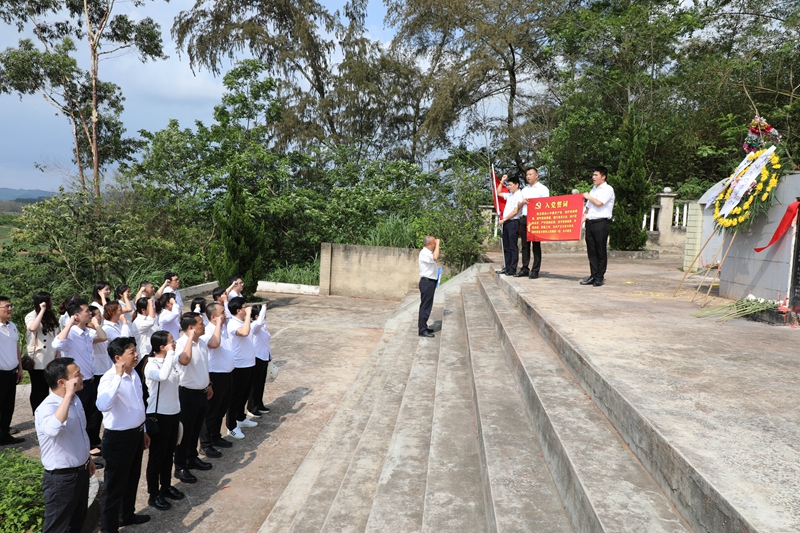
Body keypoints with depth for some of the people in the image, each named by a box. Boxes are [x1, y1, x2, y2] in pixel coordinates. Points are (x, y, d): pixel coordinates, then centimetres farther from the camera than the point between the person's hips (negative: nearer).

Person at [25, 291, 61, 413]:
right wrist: (42, 311, -24)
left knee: (46, 389, 14)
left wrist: (58, 354, 6)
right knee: (37, 390, 5)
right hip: (37, 361, -6)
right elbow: (33, 328, -32)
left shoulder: (51, 316, 10)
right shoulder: (31, 316, -9)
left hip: (50, 359, 6)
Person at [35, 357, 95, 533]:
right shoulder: (47, 407, -26)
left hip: (80, 472, 8)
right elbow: (53, 429, -50)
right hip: (61, 478, -8)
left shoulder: (75, 399, 1)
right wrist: (68, 395, -43)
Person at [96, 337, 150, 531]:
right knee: (115, 485, 8)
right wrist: (118, 376, -42)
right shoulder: (109, 378, -23)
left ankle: (128, 515, 45)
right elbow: (103, 406, -44)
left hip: (135, 434, 8)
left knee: (132, 479, 25)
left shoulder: (134, 375, 3)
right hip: (118, 438, -8)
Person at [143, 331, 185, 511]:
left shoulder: (173, 360, 3)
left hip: (174, 413, 7)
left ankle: (166, 487, 34)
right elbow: (163, 376, -42)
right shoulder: (151, 365, -19)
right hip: (159, 415, -7)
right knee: (157, 456, 6)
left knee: (169, 453, 19)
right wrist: (170, 353, -31)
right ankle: (153, 495, 19)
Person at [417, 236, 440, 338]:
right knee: (425, 306, -7)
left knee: (427, 306, 16)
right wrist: (438, 244, -25)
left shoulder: (428, 253, 16)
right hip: (426, 282, -10)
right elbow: (435, 258, -33)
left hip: (430, 282, 10)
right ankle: (422, 330, -3)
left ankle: (423, 326, 26)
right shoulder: (424, 253, -16)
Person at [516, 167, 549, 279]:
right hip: (524, 218, 5)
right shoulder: (524, 190, 19)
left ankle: (535, 270, 0)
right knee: (525, 244, 6)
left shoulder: (543, 189, 2)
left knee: (536, 245, -2)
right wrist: (523, 202, 0)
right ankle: (525, 268, 11)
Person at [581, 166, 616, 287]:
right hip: (590, 222, 7)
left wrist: (588, 196, -2)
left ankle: (600, 277, 3)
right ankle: (593, 276, 11)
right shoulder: (593, 189, 20)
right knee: (591, 251, 6)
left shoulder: (608, 189, -3)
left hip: (601, 223, -7)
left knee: (600, 251, -2)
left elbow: (598, 203, -17)